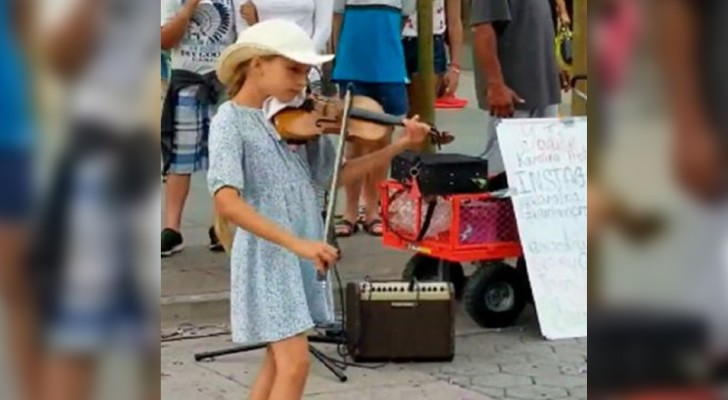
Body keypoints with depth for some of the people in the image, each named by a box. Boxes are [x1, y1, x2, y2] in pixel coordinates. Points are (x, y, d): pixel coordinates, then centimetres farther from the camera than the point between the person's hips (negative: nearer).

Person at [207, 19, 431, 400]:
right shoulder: (229, 121, -14)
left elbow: (336, 173, 12)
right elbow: (227, 202, -26)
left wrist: (398, 146, 0)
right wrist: (295, 243, -31)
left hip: (299, 255, 7)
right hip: (268, 257, -7)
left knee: (279, 359, 15)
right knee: (295, 363, -10)